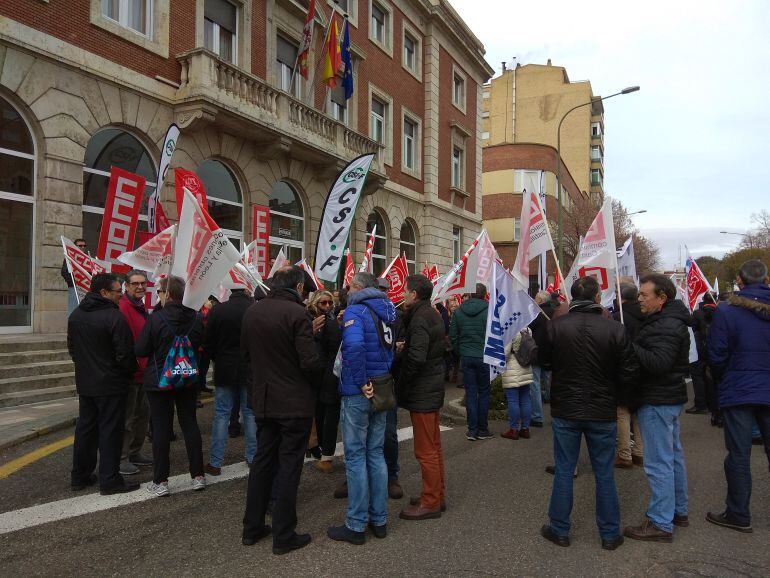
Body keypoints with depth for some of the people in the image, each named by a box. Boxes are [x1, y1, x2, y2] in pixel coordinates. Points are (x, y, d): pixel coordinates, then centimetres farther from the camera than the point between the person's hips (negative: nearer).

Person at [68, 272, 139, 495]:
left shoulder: (75, 315, 7)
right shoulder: (114, 316, -20)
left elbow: (72, 347, 16)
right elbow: (124, 353, -19)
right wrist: (130, 372, -1)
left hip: (84, 383, 8)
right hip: (111, 385, -8)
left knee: (85, 427, 17)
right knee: (110, 430, 1)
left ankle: (79, 476, 27)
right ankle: (109, 480, 7)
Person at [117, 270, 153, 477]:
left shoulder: (140, 307, 15)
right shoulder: (123, 308, -18)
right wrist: (133, 364, -22)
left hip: (142, 371, 10)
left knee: (143, 413, 18)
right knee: (127, 417, 1)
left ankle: (134, 452, 31)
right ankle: (121, 458, 14)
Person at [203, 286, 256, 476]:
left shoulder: (217, 310, -9)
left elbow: (207, 344, -3)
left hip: (225, 370, 0)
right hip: (251, 372, 0)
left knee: (221, 414, 8)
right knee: (250, 413, 12)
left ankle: (215, 462, 12)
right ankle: (253, 457, 19)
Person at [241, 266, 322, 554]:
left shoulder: (252, 311, 1)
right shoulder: (297, 313, -19)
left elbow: (245, 354, 11)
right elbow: (310, 362, -22)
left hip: (263, 400, 6)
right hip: (295, 402, -6)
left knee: (262, 460, 18)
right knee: (289, 465, 5)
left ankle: (252, 527, 29)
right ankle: (283, 536, 16)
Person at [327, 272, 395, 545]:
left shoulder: (355, 311, -13)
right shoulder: (384, 313, 11)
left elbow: (354, 345, -29)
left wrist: (361, 382, -22)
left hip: (357, 394, -7)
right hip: (381, 393, 7)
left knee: (355, 457, 2)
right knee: (376, 454, 15)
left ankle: (356, 526, 12)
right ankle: (379, 520, 24)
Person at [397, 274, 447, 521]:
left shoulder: (420, 319, -20)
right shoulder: (433, 315, 11)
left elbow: (416, 358, -28)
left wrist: (403, 382, -13)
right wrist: (405, 348, 7)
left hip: (422, 393, -10)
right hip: (434, 389, 10)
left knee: (425, 451, 1)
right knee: (434, 446, 18)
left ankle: (430, 503, 12)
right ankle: (438, 495, 30)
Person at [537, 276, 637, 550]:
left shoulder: (556, 326, -12)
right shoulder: (615, 329, -14)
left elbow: (543, 359, 5)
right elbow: (628, 375, -8)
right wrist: (609, 388, 12)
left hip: (565, 410, 0)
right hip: (602, 412, 0)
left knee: (564, 471, 13)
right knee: (604, 474, 14)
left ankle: (559, 530, 24)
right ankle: (609, 534, 27)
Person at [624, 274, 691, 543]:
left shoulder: (667, 326, -20)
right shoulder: (668, 320, 13)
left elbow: (658, 362, -30)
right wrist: (630, 345, 1)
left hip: (657, 402, -11)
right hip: (670, 398, 11)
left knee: (659, 463, -4)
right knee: (673, 455, 20)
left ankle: (661, 523, 4)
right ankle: (679, 511, 33)